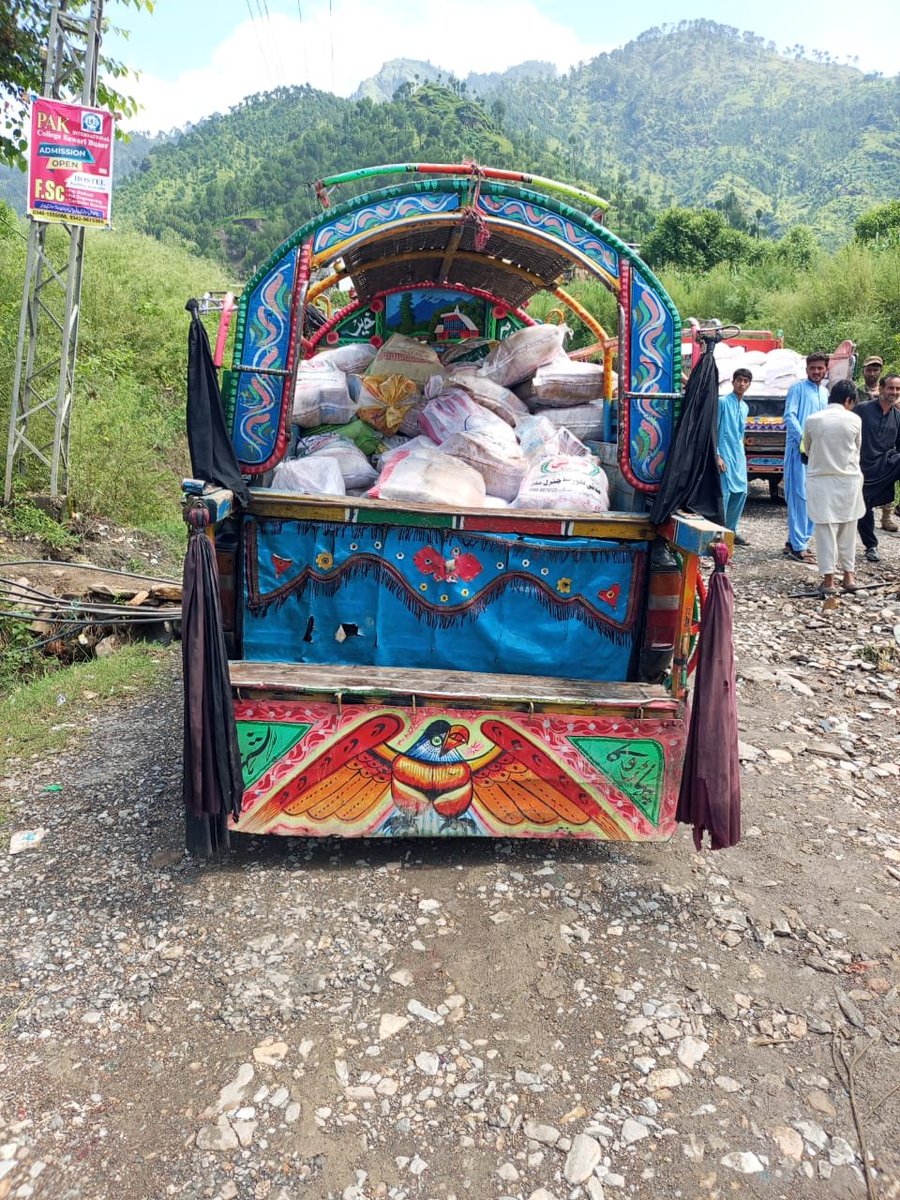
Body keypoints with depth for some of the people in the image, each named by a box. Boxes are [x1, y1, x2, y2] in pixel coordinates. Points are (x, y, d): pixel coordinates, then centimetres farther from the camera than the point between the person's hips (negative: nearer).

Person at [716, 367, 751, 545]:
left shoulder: (745, 407, 17)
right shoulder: (723, 402, -6)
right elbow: (714, 429, -9)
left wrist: (741, 455, 17)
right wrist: (717, 455, -15)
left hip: (739, 456, 8)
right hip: (724, 455, -8)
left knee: (741, 492, 7)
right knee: (724, 493, -10)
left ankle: (731, 530, 17)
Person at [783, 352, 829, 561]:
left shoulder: (825, 393, 19)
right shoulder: (798, 388, -3)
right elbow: (789, 416, -12)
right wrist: (803, 439, -22)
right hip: (799, 449, -8)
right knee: (800, 497, -10)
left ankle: (794, 541, 19)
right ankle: (797, 547, -7)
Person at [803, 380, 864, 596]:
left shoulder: (811, 420, -4)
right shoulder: (854, 420, -5)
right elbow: (857, 448, 9)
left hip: (820, 480, 0)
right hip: (849, 480, 1)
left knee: (825, 529, 1)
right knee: (848, 529, 12)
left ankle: (828, 580, 1)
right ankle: (849, 575, 18)